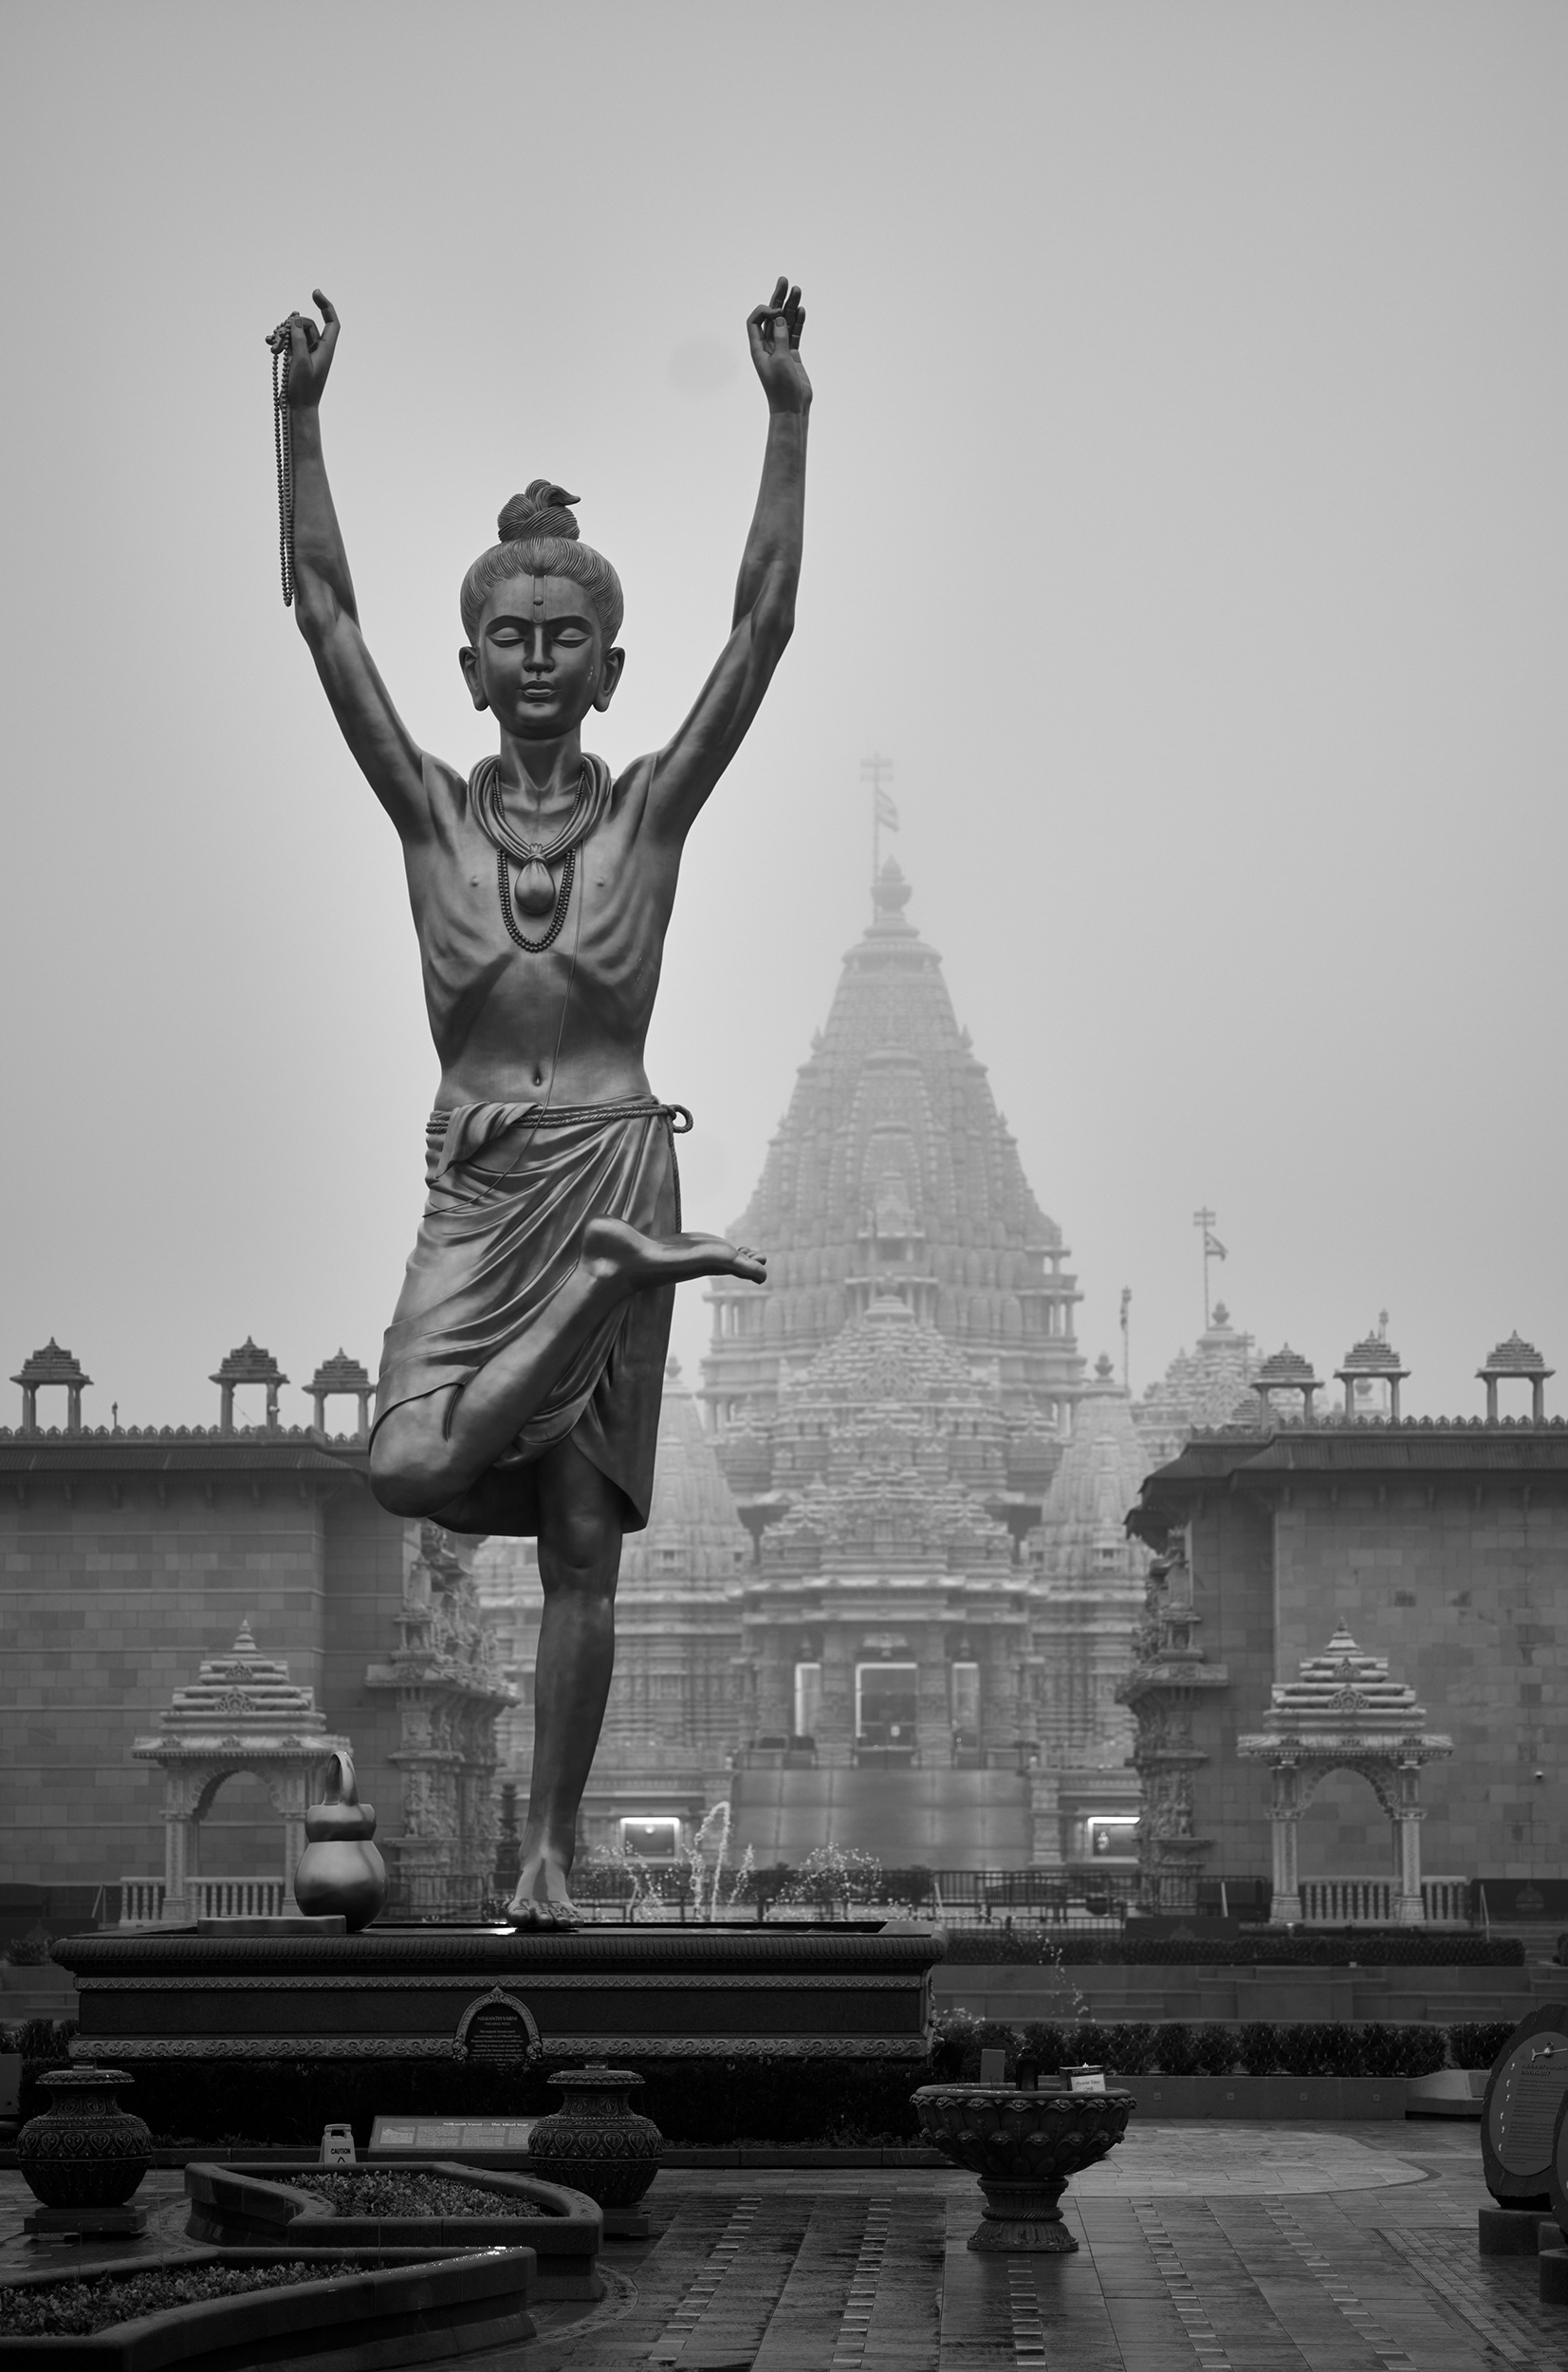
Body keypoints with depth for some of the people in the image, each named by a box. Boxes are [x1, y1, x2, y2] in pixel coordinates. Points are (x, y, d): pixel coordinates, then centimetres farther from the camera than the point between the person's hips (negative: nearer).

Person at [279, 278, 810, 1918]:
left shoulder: (647, 809, 5)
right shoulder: (434, 812, 6)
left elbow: (763, 620, -2)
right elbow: (324, 611, 1)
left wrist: (787, 420, -8)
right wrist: (303, 420, -5)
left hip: (612, 1159, -1)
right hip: (473, 1182, 1)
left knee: (580, 1541, 1)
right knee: (408, 1467, -22)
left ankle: (550, 1846, 9)